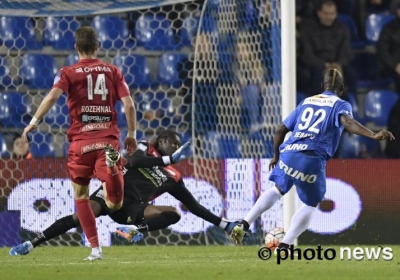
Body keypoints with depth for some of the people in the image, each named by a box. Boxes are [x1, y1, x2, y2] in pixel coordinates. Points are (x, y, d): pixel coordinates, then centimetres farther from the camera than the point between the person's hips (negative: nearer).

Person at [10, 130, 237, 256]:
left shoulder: (173, 177, 17)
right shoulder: (146, 149, 8)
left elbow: (193, 205, 20)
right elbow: (135, 162, -16)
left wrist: (223, 224, 16)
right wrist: (169, 159, -17)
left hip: (132, 208, 4)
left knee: (173, 213, -16)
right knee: (80, 217, -27)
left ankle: (137, 230, -39)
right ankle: (30, 245, -23)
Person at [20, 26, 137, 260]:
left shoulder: (69, 73, 3)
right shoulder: (113, 71, 9)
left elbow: (52, 96, -15)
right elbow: (129, 104, 3)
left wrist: (34, 122, -16)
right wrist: (132, 134, 12)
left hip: (81, 141, -1)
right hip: (108, 139, 1)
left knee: (81, 196, 16)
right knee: (114, 204, -3)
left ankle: (96, 248, 8)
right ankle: (112, 166, -35)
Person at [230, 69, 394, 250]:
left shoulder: (306, 102, 23)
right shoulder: (341, 105, 8)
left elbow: (281, 130, 26)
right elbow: (347, 122, -16)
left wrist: (276, 156, 41)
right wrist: (373, 136, -30)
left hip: (288, 154, 5)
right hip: (312, 161, -5)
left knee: (278, 190, 31)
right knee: (310, 205, 17)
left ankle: (243, 226, 22)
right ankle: (284, 246, 8)